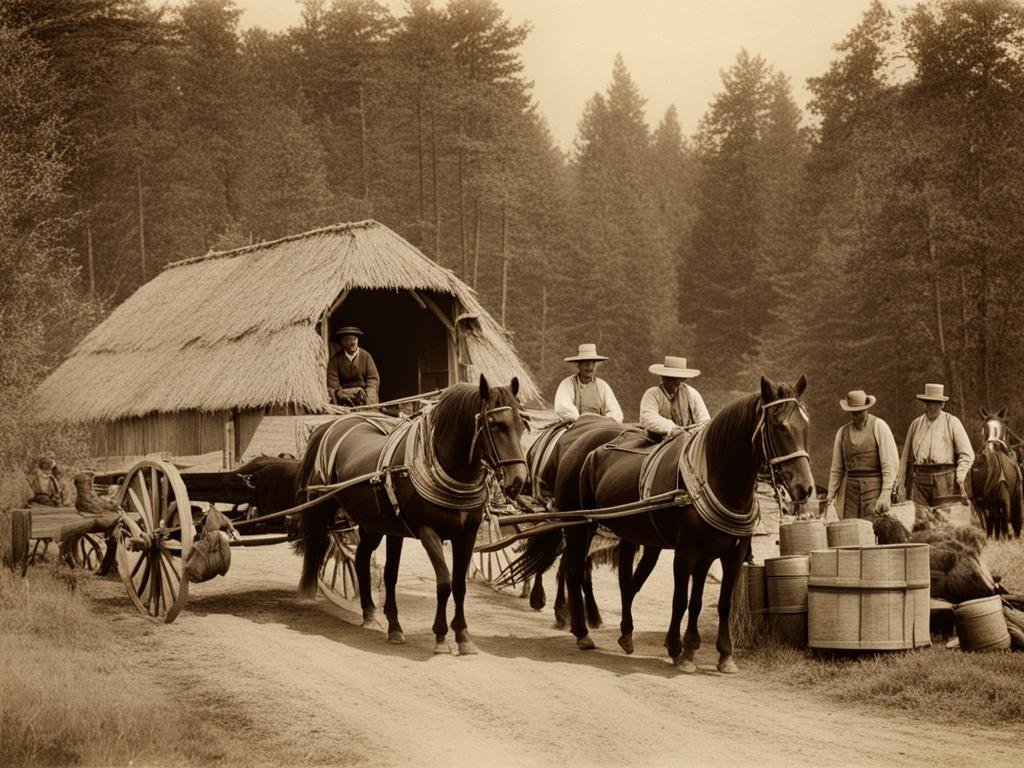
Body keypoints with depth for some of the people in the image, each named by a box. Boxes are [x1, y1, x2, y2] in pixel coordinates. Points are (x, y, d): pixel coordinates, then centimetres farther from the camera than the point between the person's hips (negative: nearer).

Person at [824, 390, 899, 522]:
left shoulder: (879, 427, -3)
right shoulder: (843, 432, 10)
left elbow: (890, 464, -7)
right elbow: (837, 468, 15)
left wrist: (885, 495, -15)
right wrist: (831, 495, 6)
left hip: (875, 487, -4)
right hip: (850, 489, 4)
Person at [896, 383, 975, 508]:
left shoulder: (952, 422, 5)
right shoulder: (916, 424, 14)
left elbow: (967, 454, 2)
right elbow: (907, 457, 17)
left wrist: (959, 478, -10)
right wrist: (901, 482, 14)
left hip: (946, 479, -3)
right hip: (920, 480, 3)